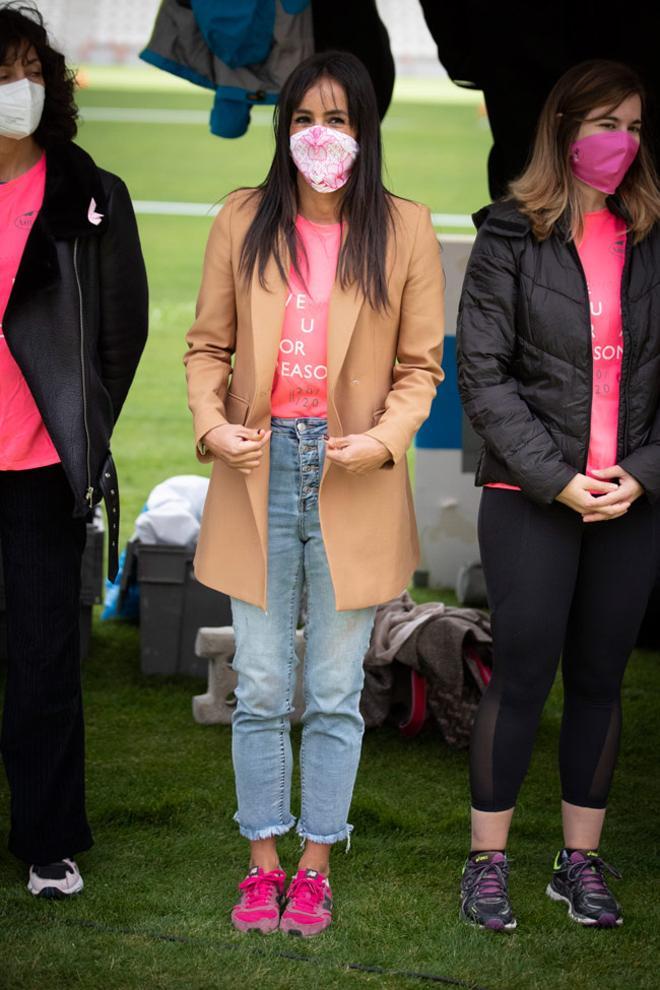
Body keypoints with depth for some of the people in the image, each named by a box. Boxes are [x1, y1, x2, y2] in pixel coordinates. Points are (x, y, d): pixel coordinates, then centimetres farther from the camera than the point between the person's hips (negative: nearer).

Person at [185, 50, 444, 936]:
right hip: (259, 472, 1)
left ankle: (315, 867, 18)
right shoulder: (243, 221, 4)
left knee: (335, 695, 6)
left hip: (354, 483, -1)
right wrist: (211, 423, -10)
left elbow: (421, 364, 2)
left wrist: (386, 438, -13)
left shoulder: (404, 230, 0)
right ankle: (263, 862, 19)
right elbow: (208, 344, 7)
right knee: (260, 690, 6)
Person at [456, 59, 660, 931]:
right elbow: (482, 374, -5)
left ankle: (581, 860, 19)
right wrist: (557, 479, -11)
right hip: (531, 497, -3)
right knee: (522, 674, -2)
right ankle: (488, 862, 9)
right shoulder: (513, 237, -1)